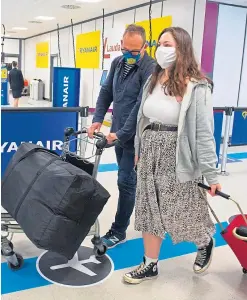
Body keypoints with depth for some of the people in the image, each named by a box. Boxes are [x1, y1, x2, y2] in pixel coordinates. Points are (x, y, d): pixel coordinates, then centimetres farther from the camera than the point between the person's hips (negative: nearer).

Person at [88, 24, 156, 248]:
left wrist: (122, 134, -23)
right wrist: (98, 119, 1)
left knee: (126, 182, -2)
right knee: (130, 179, 18)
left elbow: (141, 106, -23)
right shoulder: (118, 63, 7)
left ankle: (119, 232, 12)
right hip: (119, 133, 8)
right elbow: (106, 92, 12)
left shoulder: (151, 68, -17)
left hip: (135, 136, -7)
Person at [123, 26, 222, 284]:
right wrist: (139, 151, 18)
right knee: (149, 212, 12)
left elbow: (204, 133, -14)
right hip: (150, 156, 6)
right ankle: (150, 265, 29)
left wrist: (211, 175, -13)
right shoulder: (153, 80, 8)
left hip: (176, 158, -6)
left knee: (184, 215, 7)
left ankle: (205, 242, 41)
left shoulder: (196, 87, -13)